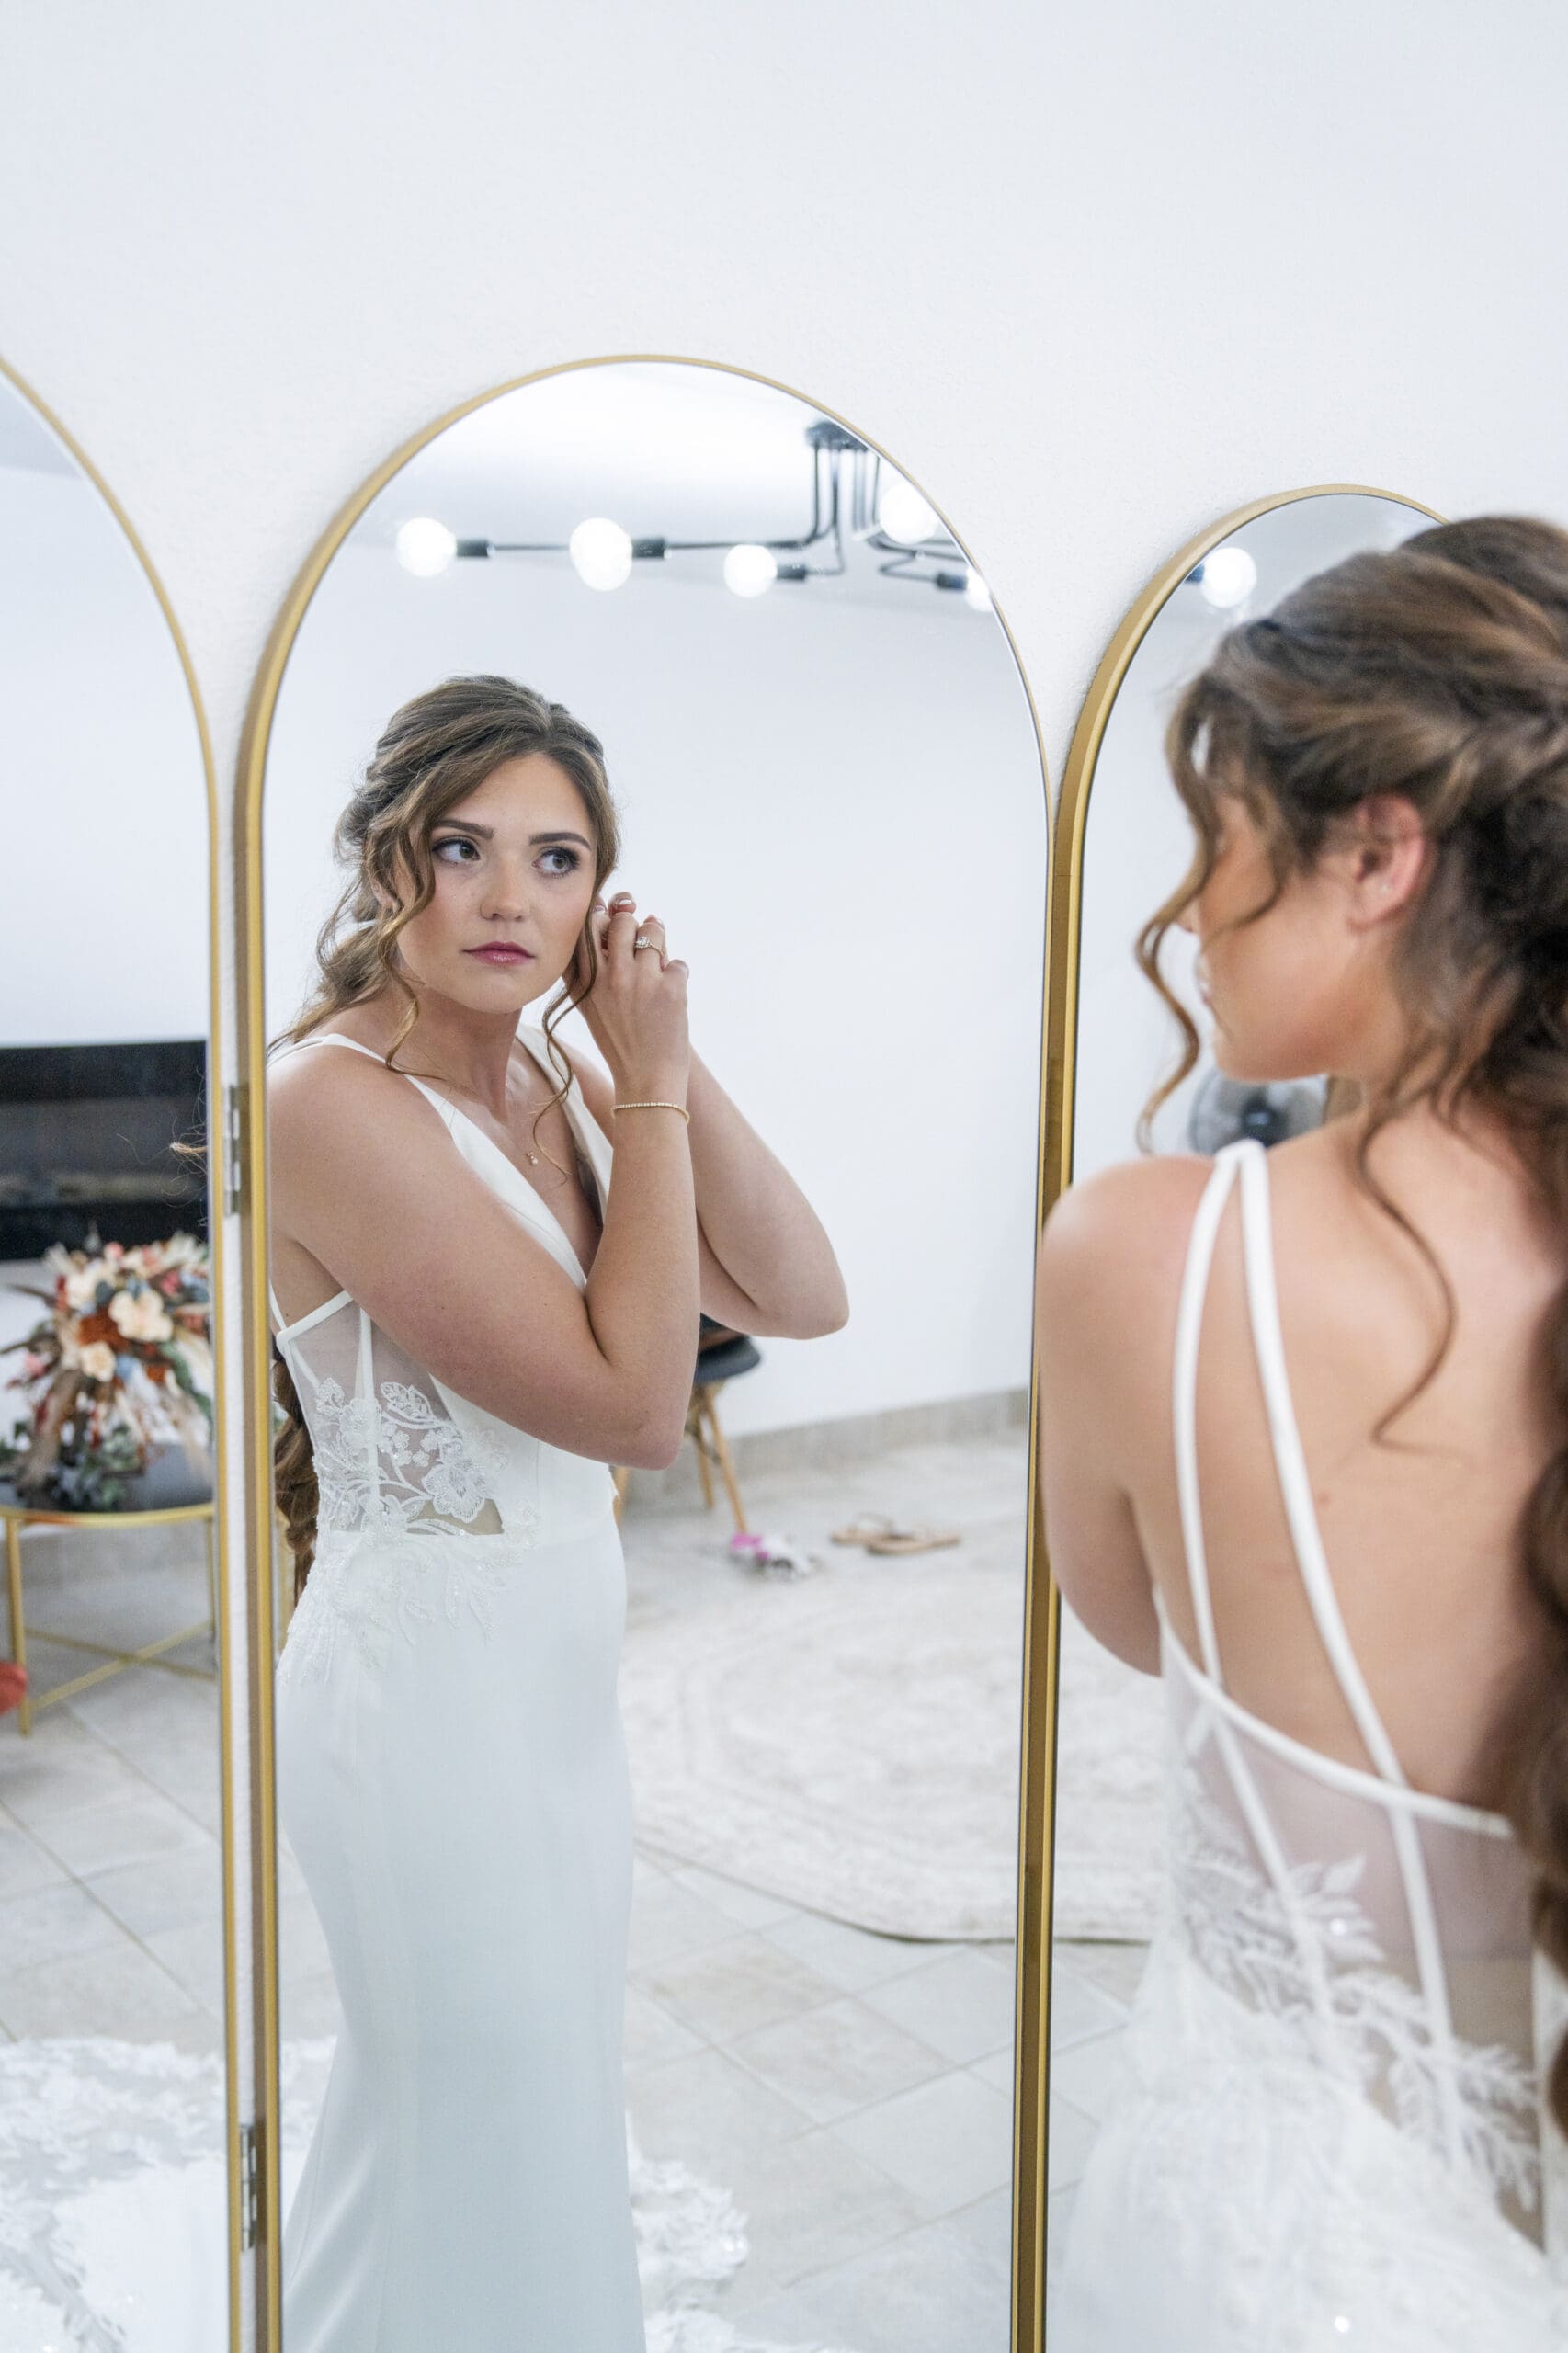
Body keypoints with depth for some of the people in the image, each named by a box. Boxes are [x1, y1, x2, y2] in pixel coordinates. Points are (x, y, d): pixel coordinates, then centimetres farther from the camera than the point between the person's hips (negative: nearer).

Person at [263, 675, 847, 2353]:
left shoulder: (557, 1081, 2)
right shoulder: (338, 1096, -22)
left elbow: (801, 1300, -2)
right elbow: (635, 1404, -24)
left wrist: (666, 1059, -10)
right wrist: (649, 1084, -18)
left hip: (556, 1673, 8)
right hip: (430, 1678, -8)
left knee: (542, 2116, 26)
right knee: (491, 2161, 11)